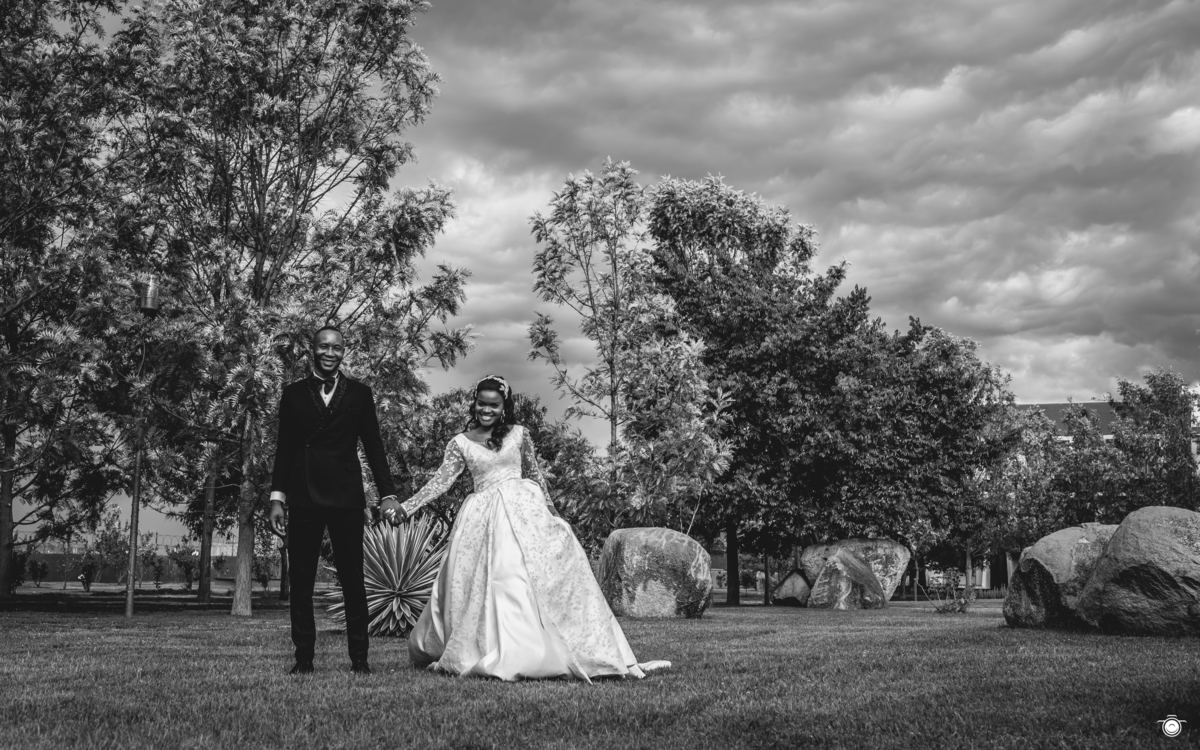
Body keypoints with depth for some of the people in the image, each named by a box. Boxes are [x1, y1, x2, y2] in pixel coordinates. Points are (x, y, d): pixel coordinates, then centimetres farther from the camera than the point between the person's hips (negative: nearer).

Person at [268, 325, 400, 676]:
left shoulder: (360, 393, 7)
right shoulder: (293, 394, 10)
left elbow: (373, 447, 7)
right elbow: (284, 448, 9)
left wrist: (387, 493, 1)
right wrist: (277, 497, 3)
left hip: (346, 498, -1)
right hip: (303, 498, 1)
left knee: (353, 580, 0)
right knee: (300, 581, 3)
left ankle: (359, 657, 6)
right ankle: (304, 657, 10)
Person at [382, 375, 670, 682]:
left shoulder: (518, 434, 5)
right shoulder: (460, 442, 4)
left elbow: (535, 474, 12)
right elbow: (441, 481, -1)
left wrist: (551, 509, 9)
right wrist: (406, 507, -11)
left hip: (524, 509, 0)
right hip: (484, 516, 0)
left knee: (541, 574, -7)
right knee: (486, 582, -5)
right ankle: (496, 653, 4)